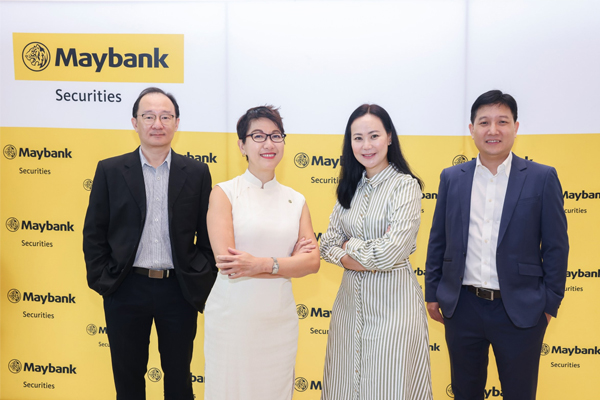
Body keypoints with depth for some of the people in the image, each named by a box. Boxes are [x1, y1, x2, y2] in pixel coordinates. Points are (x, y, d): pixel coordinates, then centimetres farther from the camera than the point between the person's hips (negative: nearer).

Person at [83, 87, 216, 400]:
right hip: (126, 291, 0)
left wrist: (204, 284, -2)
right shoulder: (110, 171, 0)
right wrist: (101, 280, -4)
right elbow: (93, 233, 2)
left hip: (180, 291, 0)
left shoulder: (197, 172, 0)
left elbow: (208, 234, 2)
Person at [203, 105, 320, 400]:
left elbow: (312, 261, -1)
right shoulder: (224, 193, -4)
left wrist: (261, 264, -17)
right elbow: (226, 261, -14)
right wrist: (290, 261, -11)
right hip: (233, 317, -3)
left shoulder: (296, 200, 8)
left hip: (280, 319, 4)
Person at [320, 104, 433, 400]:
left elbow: (392, 251, -20)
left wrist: (351, 245, -5)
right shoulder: (351, 186, 8)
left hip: (391, 301, -6)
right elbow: (328, 241, 7)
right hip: (350, 299, 6)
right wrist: (347, 260, -13)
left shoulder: (405, 185, -11)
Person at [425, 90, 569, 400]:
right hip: (462, 307, 2)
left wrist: (550, 303, -3)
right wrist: (432, 293, 8)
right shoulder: (451, 178, 4)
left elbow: (556, 246, -2)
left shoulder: (542, 178, -3)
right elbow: (438, 241, 8)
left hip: (519, 310, -2)